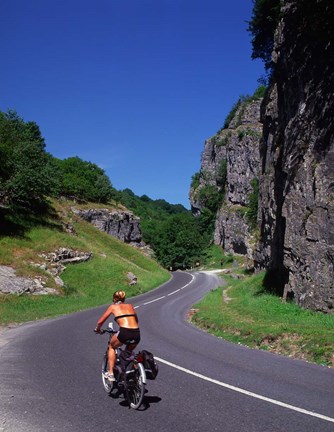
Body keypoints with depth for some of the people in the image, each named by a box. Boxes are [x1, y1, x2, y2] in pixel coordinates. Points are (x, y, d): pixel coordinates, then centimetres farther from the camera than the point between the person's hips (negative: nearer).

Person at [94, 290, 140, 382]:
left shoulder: (113, 306, 16)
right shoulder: (130, 306, 25)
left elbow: (100, 322, 20)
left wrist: (97, 329, 40)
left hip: (124, 333, -4)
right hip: (137, 334, 4)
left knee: (111, 347, 28)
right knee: (129, 351, 35)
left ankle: (111, 373, 22)